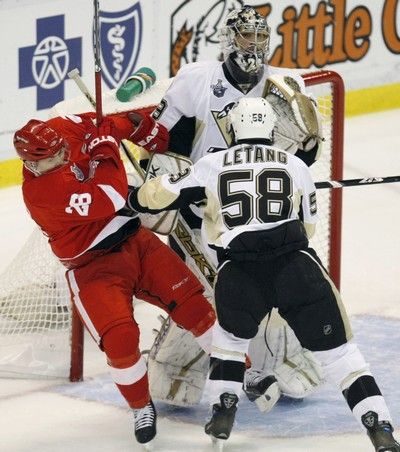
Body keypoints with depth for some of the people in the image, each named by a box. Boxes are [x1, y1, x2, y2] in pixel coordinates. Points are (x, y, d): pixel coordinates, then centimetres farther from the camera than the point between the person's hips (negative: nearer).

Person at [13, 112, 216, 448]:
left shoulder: (64, 131, -7)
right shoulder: (39, 191, -27)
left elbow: (101, 124, 19)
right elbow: (112, 199, -31)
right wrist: (105, 148, -20)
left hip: (134, 239, 6)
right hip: (92, 267, -6)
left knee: (192, 304, -2)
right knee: (120, 339, -22)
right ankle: (142, 408, 5)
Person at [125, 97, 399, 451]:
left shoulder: (212, 165, 16)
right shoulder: (295, 165, 18)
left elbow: (158, 194, 19)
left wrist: (134, 198, 40)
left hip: (239, 275, 0)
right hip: (298, 267, 0)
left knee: (231, 335, 31)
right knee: (336, 348, 7)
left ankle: (223, 412, 24)